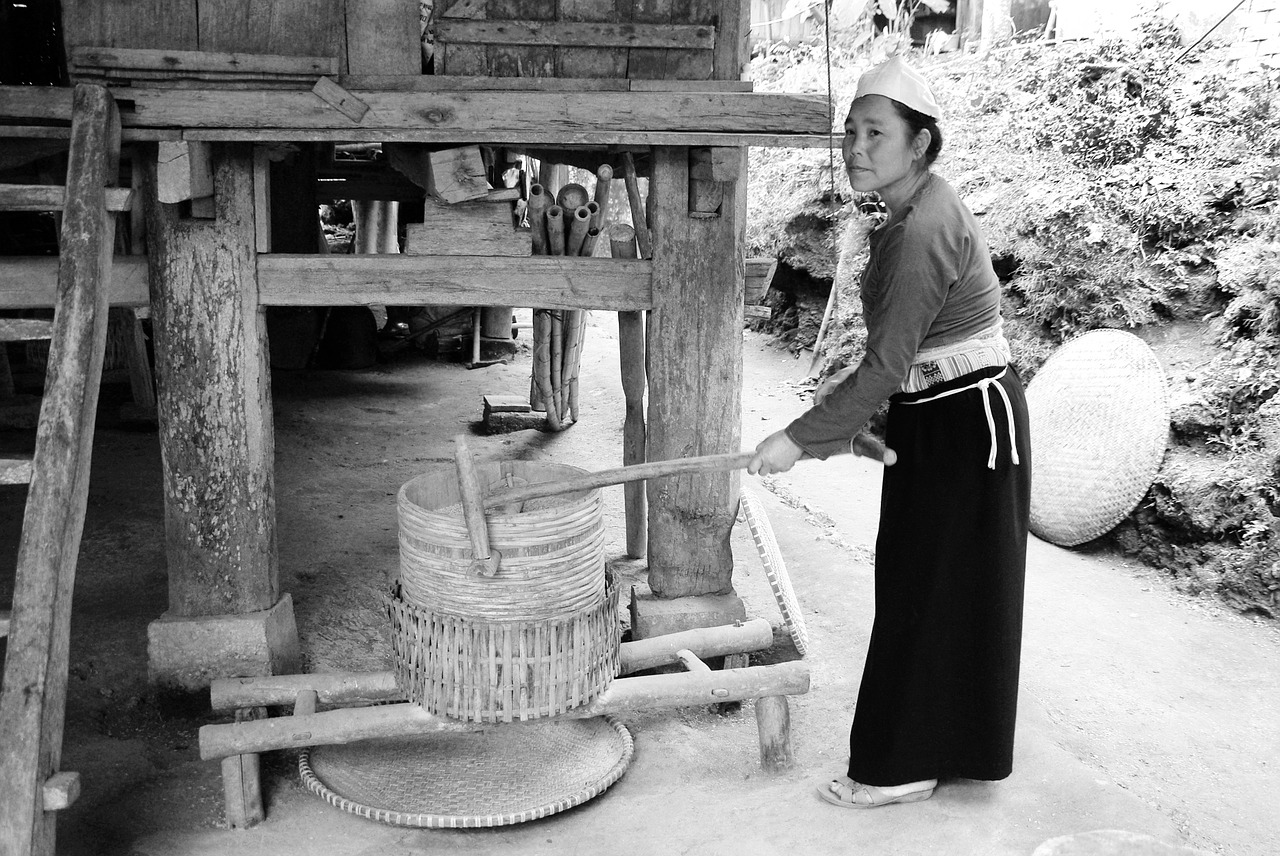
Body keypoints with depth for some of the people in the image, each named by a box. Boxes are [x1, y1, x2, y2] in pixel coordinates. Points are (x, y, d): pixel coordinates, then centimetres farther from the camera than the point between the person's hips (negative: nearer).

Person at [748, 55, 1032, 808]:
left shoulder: (924, 229, -24)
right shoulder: (917, 211, 7)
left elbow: (887, 364, -26)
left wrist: (799, 438, -23)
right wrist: (854, 385, 9)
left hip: (966, 426, -10)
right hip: (939, 416, 10)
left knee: (933, 594, 1)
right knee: (920, 585, 17)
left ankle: (907, 767, 16)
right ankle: (920, 749, 33)